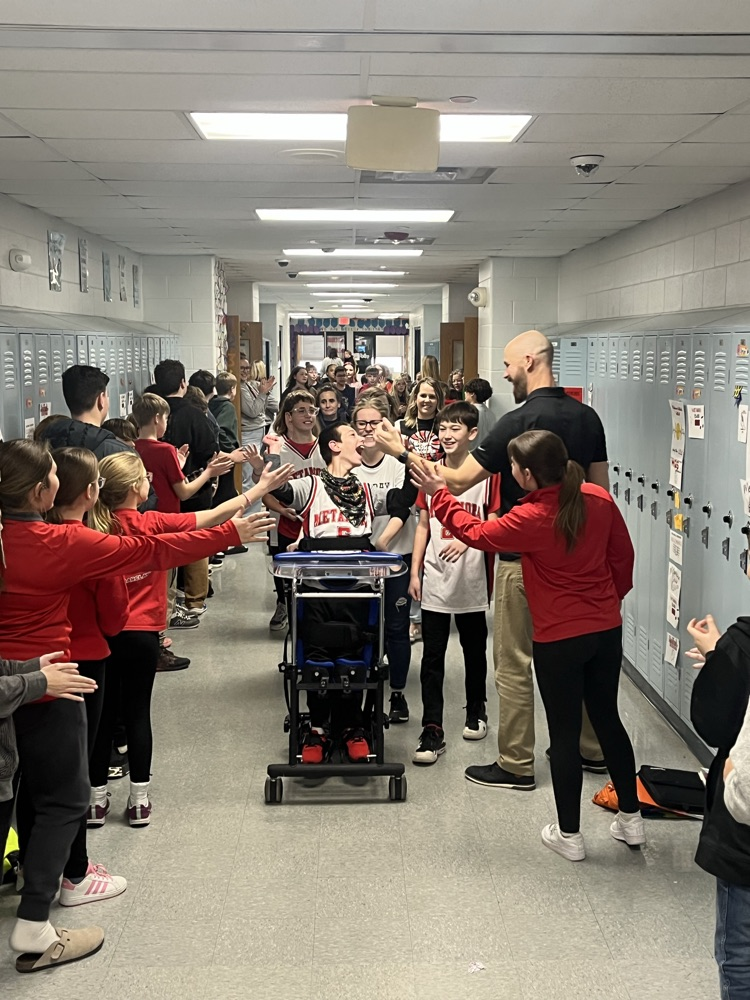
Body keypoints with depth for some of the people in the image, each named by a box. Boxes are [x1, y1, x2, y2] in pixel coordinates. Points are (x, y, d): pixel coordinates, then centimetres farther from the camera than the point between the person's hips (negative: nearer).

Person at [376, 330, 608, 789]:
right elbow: (601, 490, 9)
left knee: (514, 662, 4)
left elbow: (459, 481, -18)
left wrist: (403, 452, -12)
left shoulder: (520, 421, -18)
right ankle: (592, 748, 29)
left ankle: (516, 765, 12)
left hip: (524, 557, -7)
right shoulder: (587, 416, 3)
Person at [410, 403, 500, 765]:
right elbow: (423, 525, 9)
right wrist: (415, 572, 5)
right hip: (435, 580, 2)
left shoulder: (486, 473, -5)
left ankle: (476, 711, 36)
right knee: (432, 656, 0)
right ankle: (432, 731, 2)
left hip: (472, 579, -2)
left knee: (474, 650, 15)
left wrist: (467, 539, -24)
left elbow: (494, 523, -6)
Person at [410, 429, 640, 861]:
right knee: (608, 718, 20)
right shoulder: (599, 499, -7)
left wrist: (439, 494, 8)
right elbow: (624, 554, 5)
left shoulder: (530, 519, -20)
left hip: (559, 640, -5)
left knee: (564, 733, 7)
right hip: (607, 628, 6)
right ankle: (631, 818, 31)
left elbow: (477, 533, -3)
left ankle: (570, 835, 20)